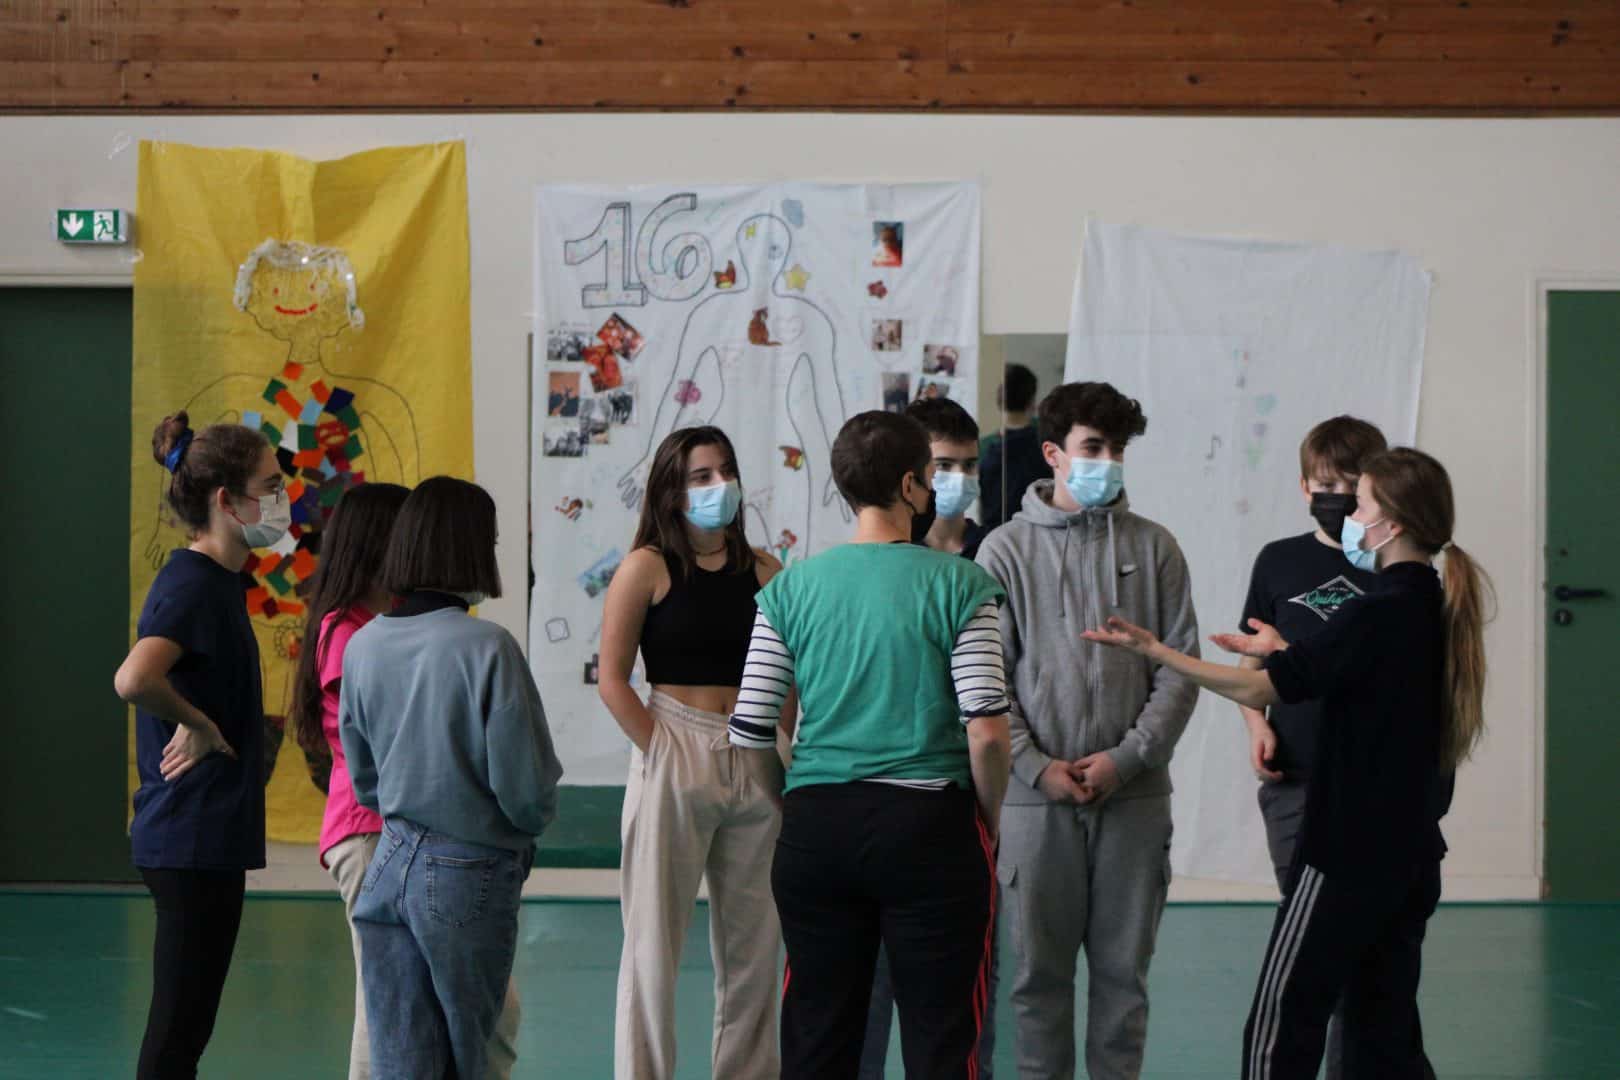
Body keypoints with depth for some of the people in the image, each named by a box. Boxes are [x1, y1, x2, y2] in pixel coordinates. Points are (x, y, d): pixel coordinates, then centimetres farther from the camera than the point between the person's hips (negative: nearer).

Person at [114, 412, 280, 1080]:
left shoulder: (212, 580, 13)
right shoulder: (195, 585, -17)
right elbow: (133, 679, -35)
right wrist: (196, 724, -19)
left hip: (198, 840, 10)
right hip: (194, 841, -10)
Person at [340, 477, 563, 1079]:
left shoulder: (361, 645, 0)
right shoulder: (487, 648, -18)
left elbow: (363, 779, 10)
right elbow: (527, 786, -15)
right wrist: (534, 819, 7)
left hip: (390, 864, 4)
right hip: (469, 873, -4)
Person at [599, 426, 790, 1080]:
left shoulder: (762, 571, 9)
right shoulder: (648, 567, -3)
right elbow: (611, 679, -5)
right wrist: (659, 751, -11)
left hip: (756, 768, 4)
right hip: (675, 762, -4)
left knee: (754, 946, 9)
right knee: (655, 941, 0)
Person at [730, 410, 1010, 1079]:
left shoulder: (792, 588, 3)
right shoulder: (957, 585, -6)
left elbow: (749, 732, 2)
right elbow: (986, 730, -12)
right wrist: (990, 821, 4)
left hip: (815, 827, 3)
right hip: (929, 824, -3)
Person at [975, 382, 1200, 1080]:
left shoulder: (1152, 548, 6)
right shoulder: (1006, 550, 2)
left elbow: (1180, 673, 2)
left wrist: (1124, 759, -9)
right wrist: (1039, 768, -11)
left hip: (1135, 796, 1)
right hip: (1037, 796, -1)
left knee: (1123, 970, 7)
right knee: (1039, 971, 4)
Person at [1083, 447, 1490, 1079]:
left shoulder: (1378, 614, -18)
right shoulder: (1442, 613, 7)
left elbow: (1259, 691, -16)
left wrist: (1154, 652, -11)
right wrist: (1286, 654, 20)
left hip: (1344, 855, -9)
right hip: (1409, 857, 9)